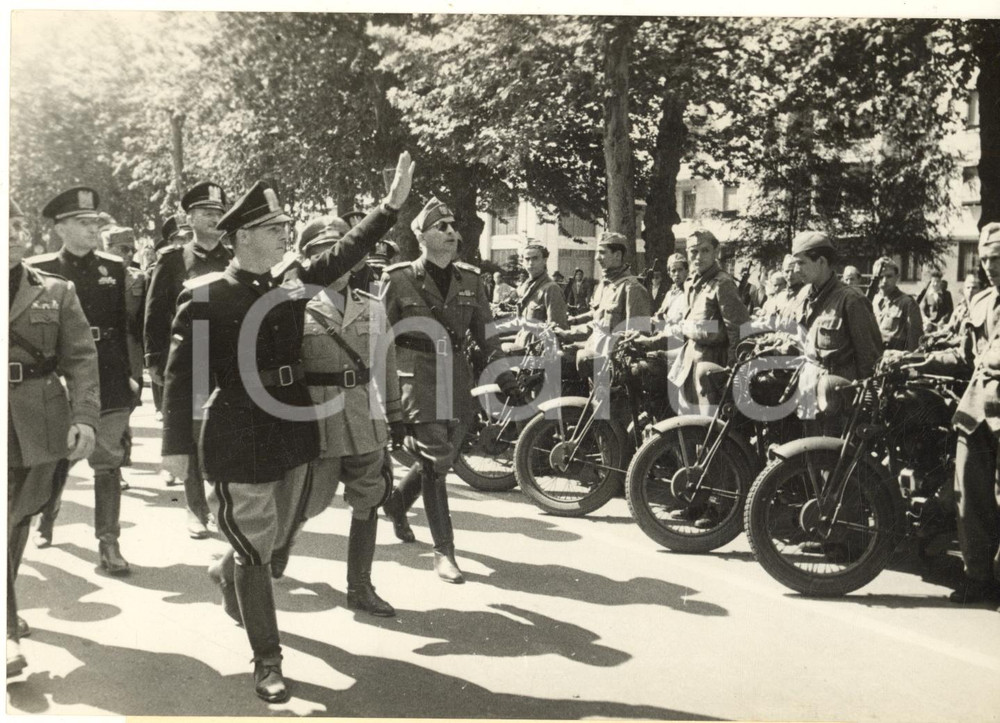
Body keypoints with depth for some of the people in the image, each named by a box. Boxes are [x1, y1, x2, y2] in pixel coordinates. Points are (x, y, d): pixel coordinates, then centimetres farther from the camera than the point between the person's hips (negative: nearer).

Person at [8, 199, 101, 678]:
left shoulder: (57, 292, 3)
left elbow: (81, 357, -2)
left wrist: (85, 417, -13)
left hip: (39, 424, 2)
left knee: (19, 522, 16)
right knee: (8, 524, -8)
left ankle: (8, 611, 36)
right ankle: (8, 630, 1)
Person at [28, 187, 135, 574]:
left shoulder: (114, 268, 5)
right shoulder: (39, 270, -1)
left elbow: (127, 324, 6)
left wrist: (130, 373, 1)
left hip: (109, 383, 1)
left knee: (108, 462, 0)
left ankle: (108, 542, 6)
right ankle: (45, 521, 40)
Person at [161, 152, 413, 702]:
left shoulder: (293, 279, 5)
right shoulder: (204, 295, -11)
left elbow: (347, 252, 3)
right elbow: (181, 372, -10)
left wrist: (392, 204, -7)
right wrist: (177, 443, -12)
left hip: (291, 427, 6)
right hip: (238, 437, -6)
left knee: (272, 537, 21)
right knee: (254, 548, 1)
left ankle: (233, 586, 52)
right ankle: (267, 660, 14)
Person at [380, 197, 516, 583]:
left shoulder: (469, 279, 10)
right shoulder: (400, 279, -2)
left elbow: (485, 331, 14)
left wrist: (501, 369, 3)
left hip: (458, 380, 5)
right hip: (419, 380, -5)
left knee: (439, 458, 11)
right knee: (436, 459, -12)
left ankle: (396, 500, 42)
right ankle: (443, 551, -3)